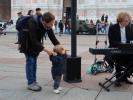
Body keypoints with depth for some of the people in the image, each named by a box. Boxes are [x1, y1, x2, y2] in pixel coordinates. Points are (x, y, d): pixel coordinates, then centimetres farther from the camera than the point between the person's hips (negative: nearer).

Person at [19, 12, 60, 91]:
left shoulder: (47, 25, -18)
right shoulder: (32, 23, -37)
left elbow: (52, 37, -11)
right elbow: (33, 41, -37)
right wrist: (46, 50, -39)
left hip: (36, 43, 6)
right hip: (27, 43, -6)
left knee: (34, 61, 9)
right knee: (30, 61, -7)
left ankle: (34, 81, 17)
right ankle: (30, 83, 1)